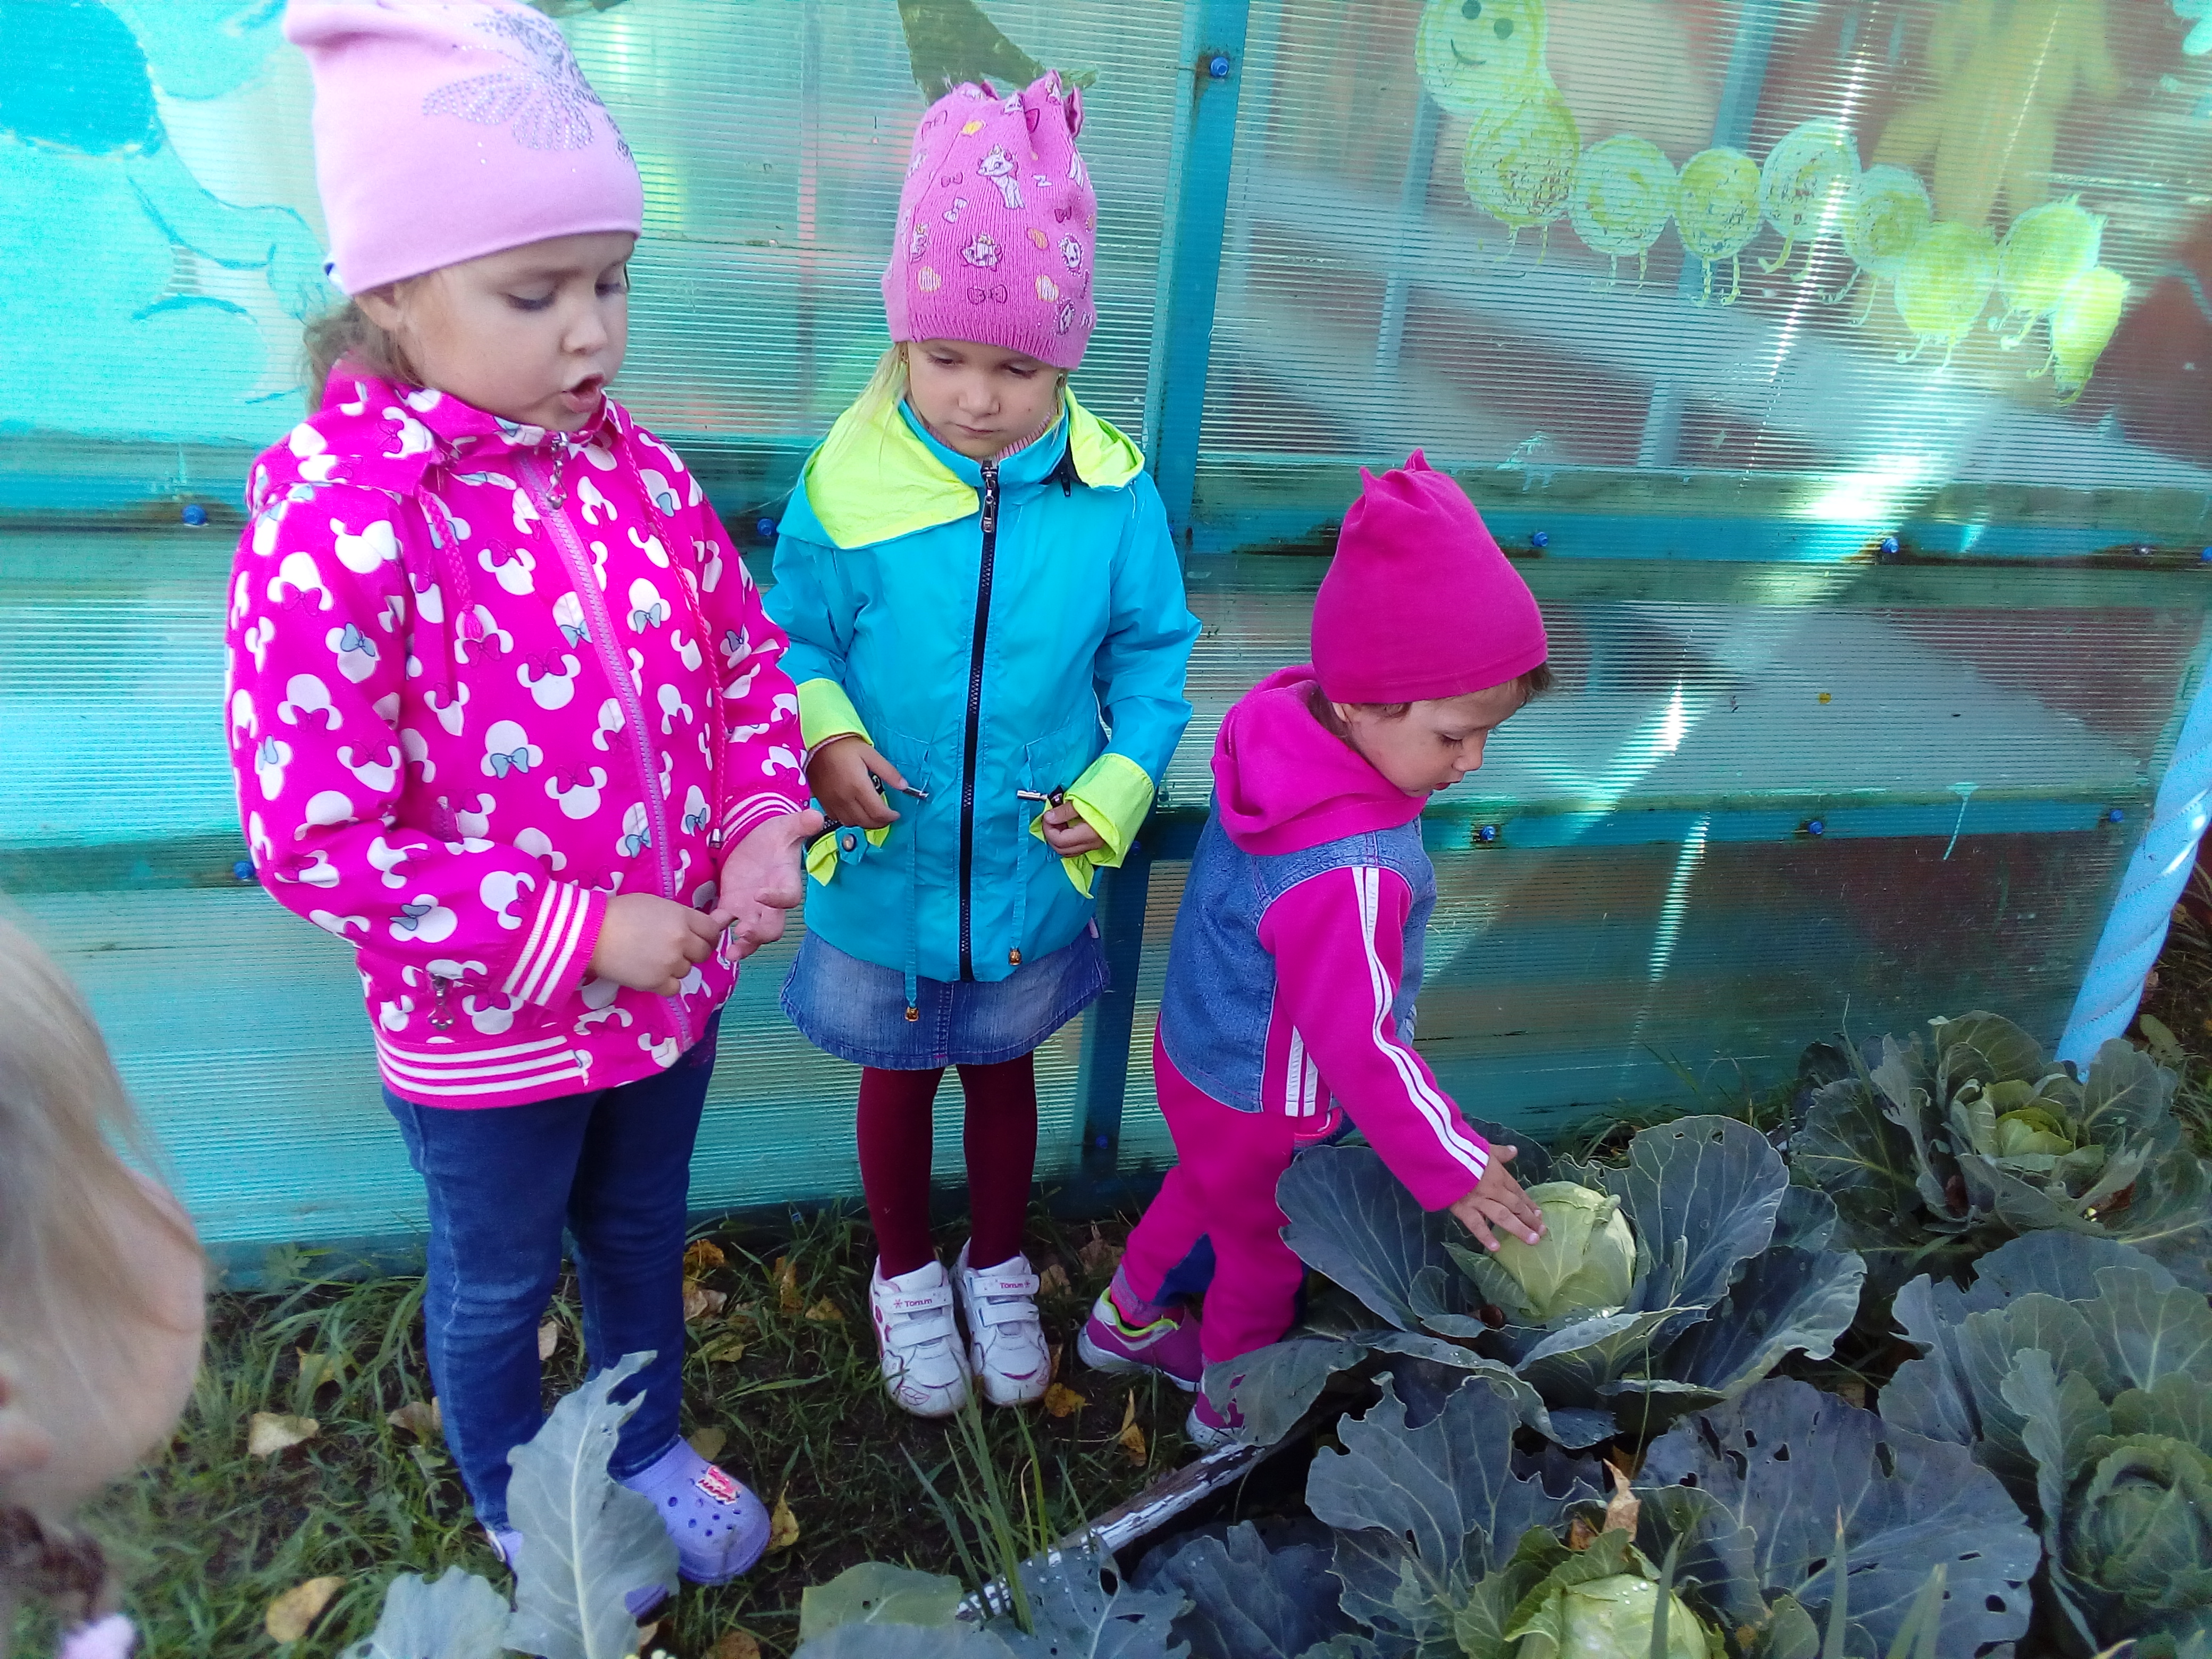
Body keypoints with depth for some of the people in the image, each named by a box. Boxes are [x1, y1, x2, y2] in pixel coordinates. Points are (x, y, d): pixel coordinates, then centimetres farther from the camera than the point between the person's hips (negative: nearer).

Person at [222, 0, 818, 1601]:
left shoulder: (633, 469, -7)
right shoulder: (332, 522, -25)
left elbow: (745, 657, 5)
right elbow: (319, 836, -24)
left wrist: (764, 823, -11)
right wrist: (578, 933, -23)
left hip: (672, 984, 5)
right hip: (488, 1032, -5)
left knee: (645, 1238, 28)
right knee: (500, 1289, 23)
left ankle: (649, 1444, 57)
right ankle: (521, 1510, 53)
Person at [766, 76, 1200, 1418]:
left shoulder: (1113, 492, -14)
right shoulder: (846, 487, -17)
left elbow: (1154, 649, -3)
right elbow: (794, 644, -6)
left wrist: (1119, 785, -14)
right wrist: (823, 739, -24)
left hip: (1030, 874, 1)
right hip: (883, 870, -1)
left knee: (1002, 1067, 24)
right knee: (898, 1076, 22)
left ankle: (999, 1266, 52)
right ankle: (907, 1274, 50)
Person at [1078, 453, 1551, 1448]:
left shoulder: (1284, 735, -16)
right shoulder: (1350, 874, -42)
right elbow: (1358, 1045, -33)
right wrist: (1453, 1167, -21)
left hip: (1202, 1050, 8)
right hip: (1264, 1112, -7)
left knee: (1204, 1188, 34)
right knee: (1266, 1252, 22)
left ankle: (1129, 1318, 60)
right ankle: (1235, 1407, 51)